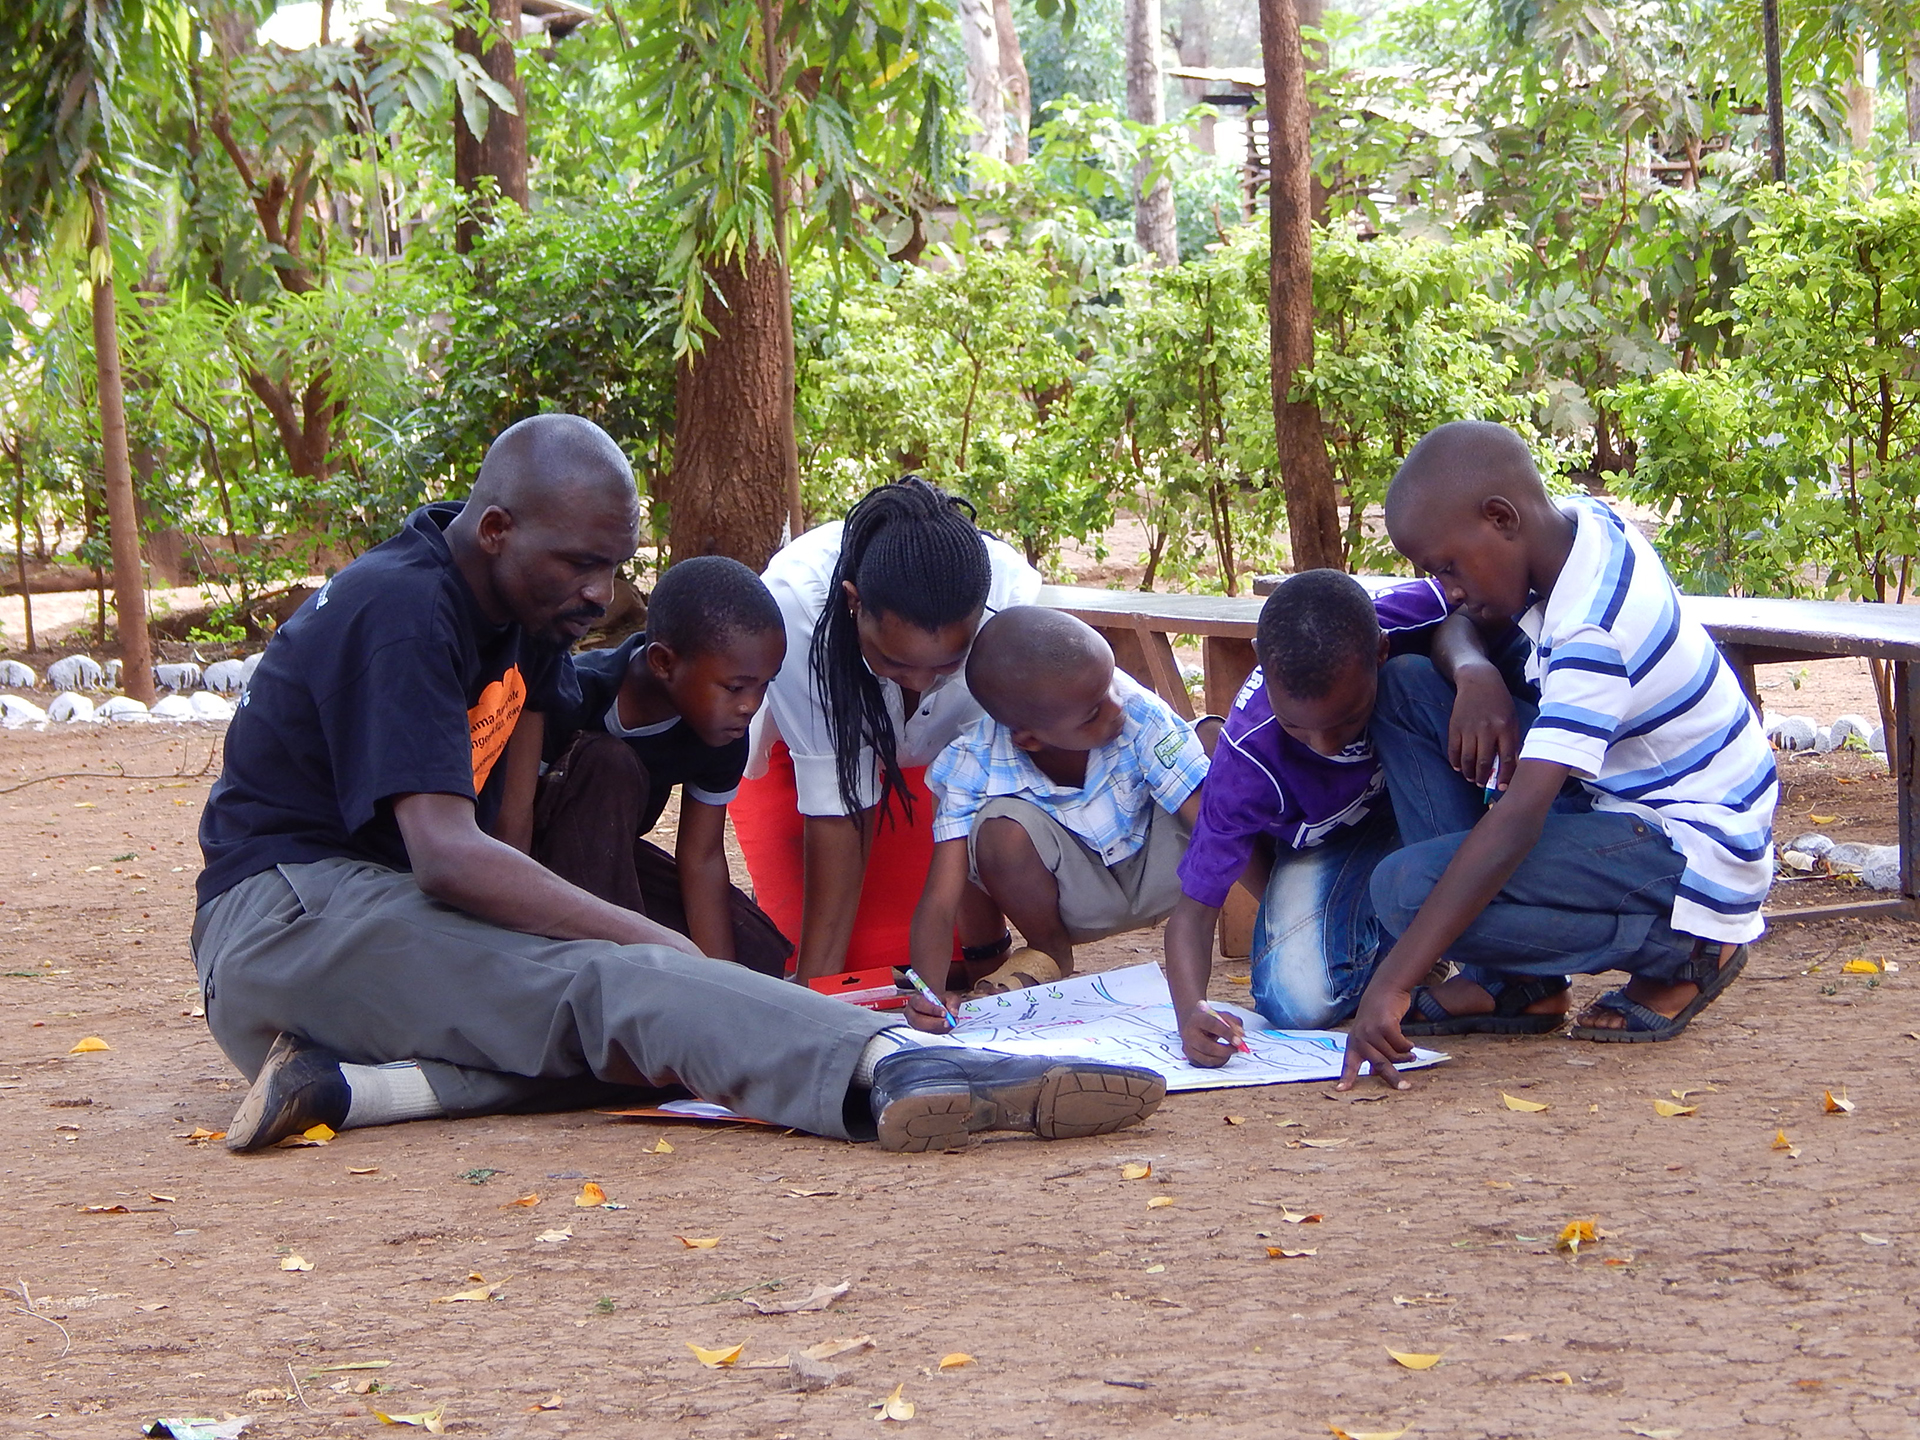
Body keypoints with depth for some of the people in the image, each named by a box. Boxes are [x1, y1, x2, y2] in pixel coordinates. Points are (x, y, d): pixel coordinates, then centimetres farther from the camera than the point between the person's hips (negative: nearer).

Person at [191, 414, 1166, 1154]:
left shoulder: (526, 613, 12)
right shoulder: (399, 612, -16)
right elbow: (446, 857, -26)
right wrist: (653, 940, -25)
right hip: (285, 918, -9)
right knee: (610, 984, -34)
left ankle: (352, 1087, -35)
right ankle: (893, 1073, -57)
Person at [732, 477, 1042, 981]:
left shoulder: (1013, 597, -37)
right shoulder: (796, 601, -40)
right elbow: (835, 801, -33)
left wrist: (984, 952, -28)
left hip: (927, 758, 1)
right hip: (793, 755, -1)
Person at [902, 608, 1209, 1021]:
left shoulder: (1137, 712, -29)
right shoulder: (975, 766, -27)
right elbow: (938, 905, -29)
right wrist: (929, 997, -48)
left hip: (1157, 874, 0)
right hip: (1077, 900, 0)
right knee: (1001, 825, -32)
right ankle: (1049, 954, -1)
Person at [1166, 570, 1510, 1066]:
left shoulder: (1397, 620, -36)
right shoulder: (1248, 760, -36)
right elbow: (1196, 907, -30)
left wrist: (1475, 670, -42)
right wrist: (1191, 1010, -51)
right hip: (1329, 841, -2)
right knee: (1298, 1004, -28)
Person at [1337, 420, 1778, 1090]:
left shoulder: (1591, 633, -29)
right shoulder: (1581, 522, -3)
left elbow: (1517, 821, -35)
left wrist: (1392, 984, -37)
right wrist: (1479, 680, -11)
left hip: (1690, 859, -10)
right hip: (1624, 798, 10)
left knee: (1408, 889, -27)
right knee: (1404, 688, 2)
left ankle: (1676, 959, -7)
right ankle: (1507, 983, 0)